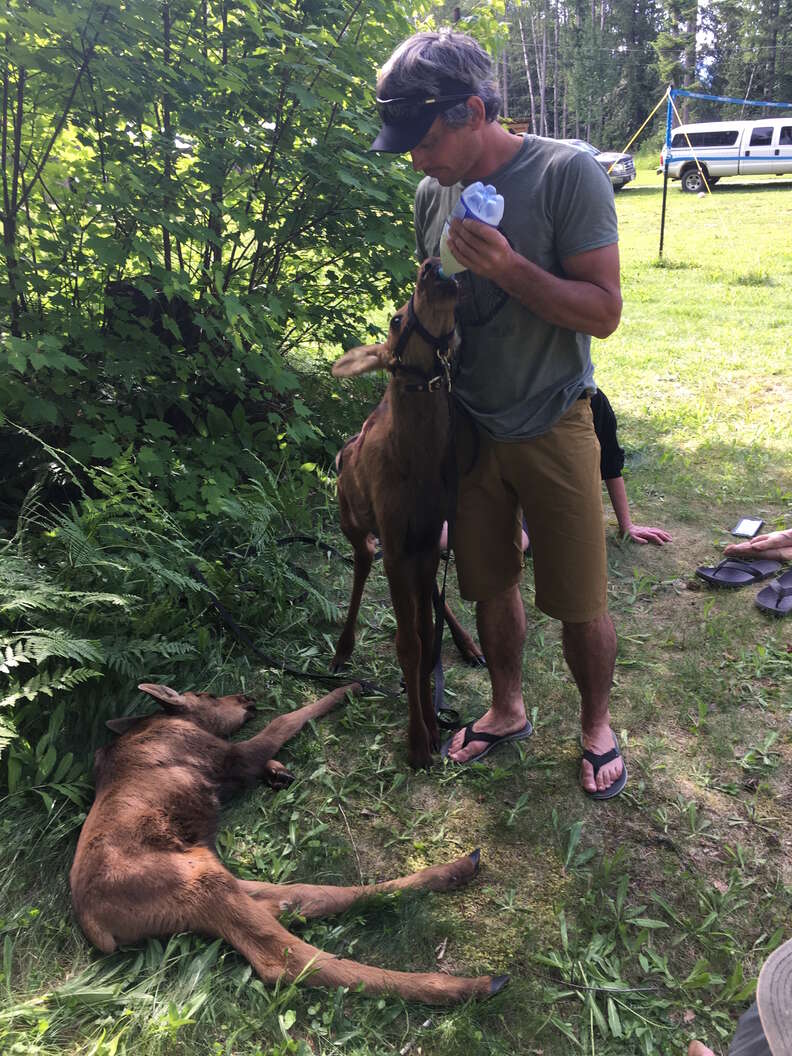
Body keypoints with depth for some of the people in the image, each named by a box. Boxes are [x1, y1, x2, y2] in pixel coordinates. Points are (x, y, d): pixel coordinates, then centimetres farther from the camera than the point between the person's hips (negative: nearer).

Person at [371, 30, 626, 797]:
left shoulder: (566, 174, -14)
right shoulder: (432, 195, 3)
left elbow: (604, 311, -17)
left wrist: (511, 268, -29)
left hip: (552, 429, -4)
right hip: (468, 429, 5)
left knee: (580, 604, 4)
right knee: (489, 586, 14)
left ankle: (597, 726, 30)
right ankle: (507, 710, 36)